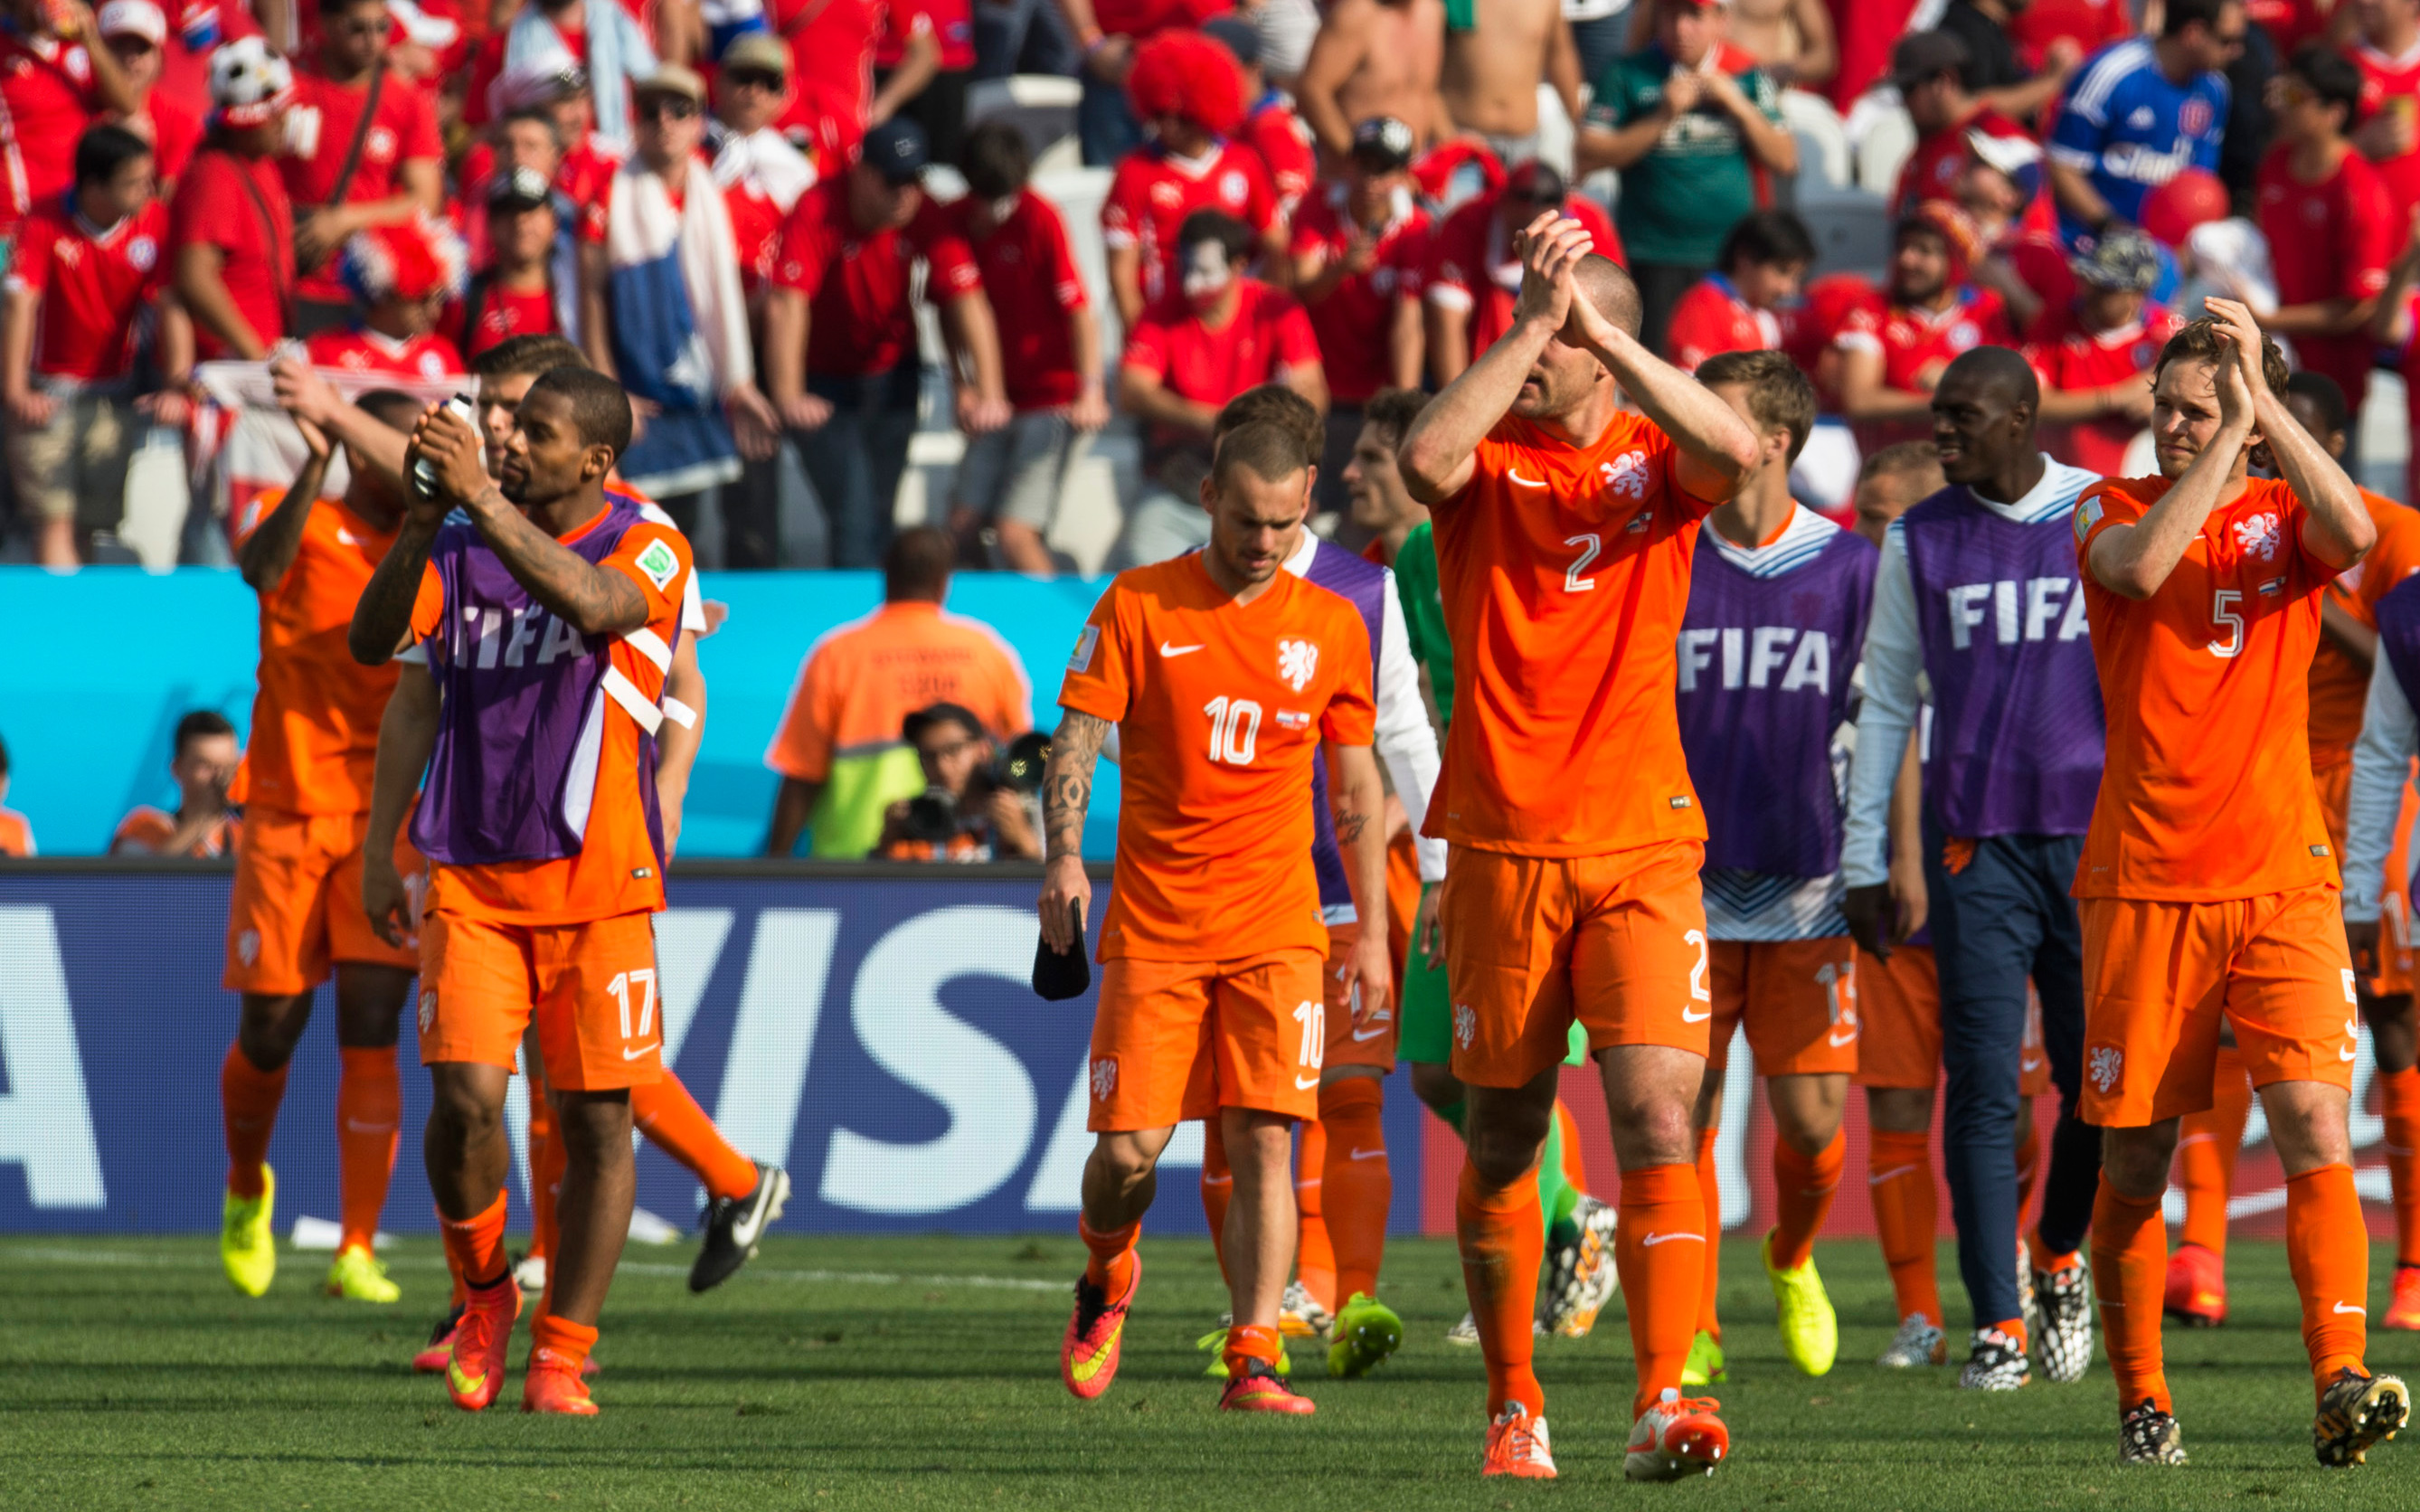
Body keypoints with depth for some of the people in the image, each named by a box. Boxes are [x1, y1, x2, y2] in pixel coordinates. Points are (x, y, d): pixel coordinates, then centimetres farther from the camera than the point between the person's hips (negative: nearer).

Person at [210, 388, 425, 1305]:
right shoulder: (301, 523, -2)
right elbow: (262, 568, -25)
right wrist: (314, 472, -40)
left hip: (385, 815, 2)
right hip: (286, 814, -2)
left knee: (370, 1030, -10)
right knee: (269, 1032, 2)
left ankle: (357, 1253, -11)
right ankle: (247, 1189, 32)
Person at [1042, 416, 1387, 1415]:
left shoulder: (1332, 626, 8)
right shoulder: (1137, 606, 1)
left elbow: (1356, 789, 14)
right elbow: (1076, 741, -2)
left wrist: (1371, 930, 11)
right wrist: (1064, 853, -19)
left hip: (1277, 930, 1)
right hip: (1153, 924, -1)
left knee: (1262, 1142, -11)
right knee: (1129, 1147, -4)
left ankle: (1252, 1360, -11)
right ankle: (1105, 1278, 27)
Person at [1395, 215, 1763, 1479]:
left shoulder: (1655, 462, 4)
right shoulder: (1488, 461, 3)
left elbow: (1737, 450, -19)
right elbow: (1422, 458, -21)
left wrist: (1595, 324, -20)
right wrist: (1535, 318, -22)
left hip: (1643, 846, -1)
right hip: (1501, 844, 1)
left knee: (1658, 1113, -14)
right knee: (1502, 1137, 7)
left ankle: (1662, 1400, -19)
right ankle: (1513, 1405, 22)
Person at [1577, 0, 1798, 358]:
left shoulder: (1747, 77, 9)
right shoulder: (1627, 76, 3)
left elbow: (1784, 160, 6)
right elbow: (1589, 155, -5)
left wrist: (1738, 106, -6)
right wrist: (1661, 118, -11)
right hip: (1652, 257, -2)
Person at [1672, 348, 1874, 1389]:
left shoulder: (1848, 568, 2)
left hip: (1808, 892, 0)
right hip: (1685, 891, 0)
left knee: (1811, 1118, -3)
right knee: (1682, 1115, -4)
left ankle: (1793, 1261, 28)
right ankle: (1694, 1332, 6)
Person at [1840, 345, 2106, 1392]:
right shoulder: (1919, 542, 7)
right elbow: (1886, 703, 12)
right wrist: (1863, 861, 9)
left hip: (2097, 833, 0)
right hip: (1975, 845, 0)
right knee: (1983, 1092, -5)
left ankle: (2060, 1262, 27)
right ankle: (1997, 1324, -2)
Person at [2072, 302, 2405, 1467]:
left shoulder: (2283, 516, 7)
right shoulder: (2110, 507, 6)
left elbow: (2353, 533, -17)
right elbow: (2140, 565, -18)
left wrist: (2257, 400, -18)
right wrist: (2225, 445, -18)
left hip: (2279, 879, 0)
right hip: (2143, 880, 0)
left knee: (2314, 1128, -15)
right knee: (2135, 1161, 3)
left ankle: (2340, 1384, -21)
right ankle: (2141, 1403, 16)